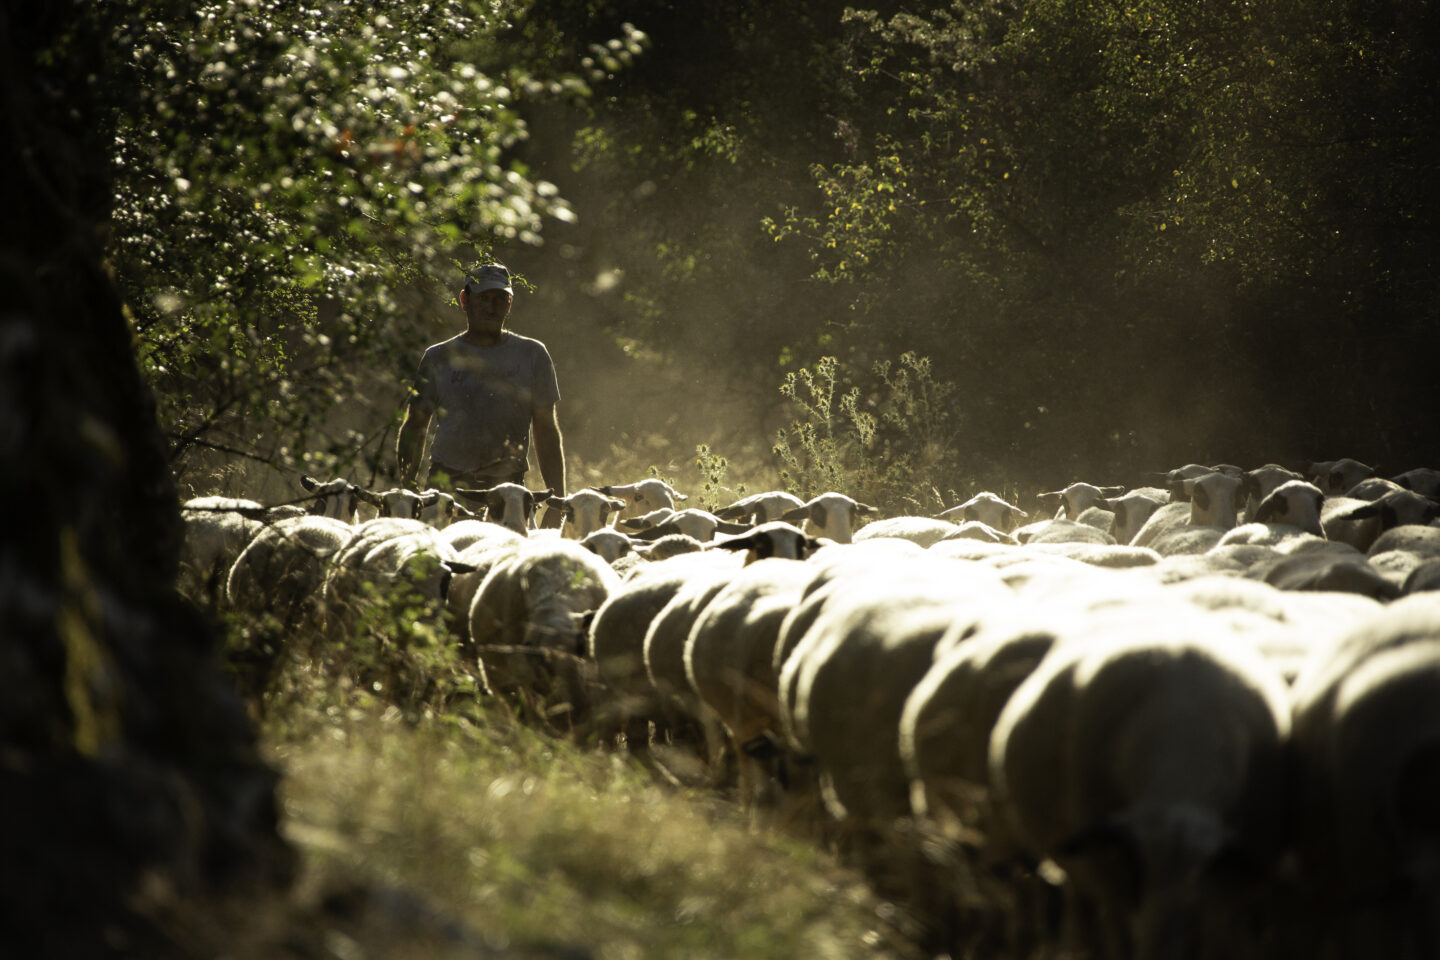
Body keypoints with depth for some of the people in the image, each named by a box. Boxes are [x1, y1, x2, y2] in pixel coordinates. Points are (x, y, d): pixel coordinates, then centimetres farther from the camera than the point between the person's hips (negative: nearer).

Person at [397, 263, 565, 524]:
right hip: (445, 487, 0)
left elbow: (546, 430, 11)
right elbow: (414, 427, 14)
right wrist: (408, 486, 1)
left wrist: (557, 502, 5)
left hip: (508, 488, 0)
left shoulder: (531, 354, 11)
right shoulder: (439, 358, 11)